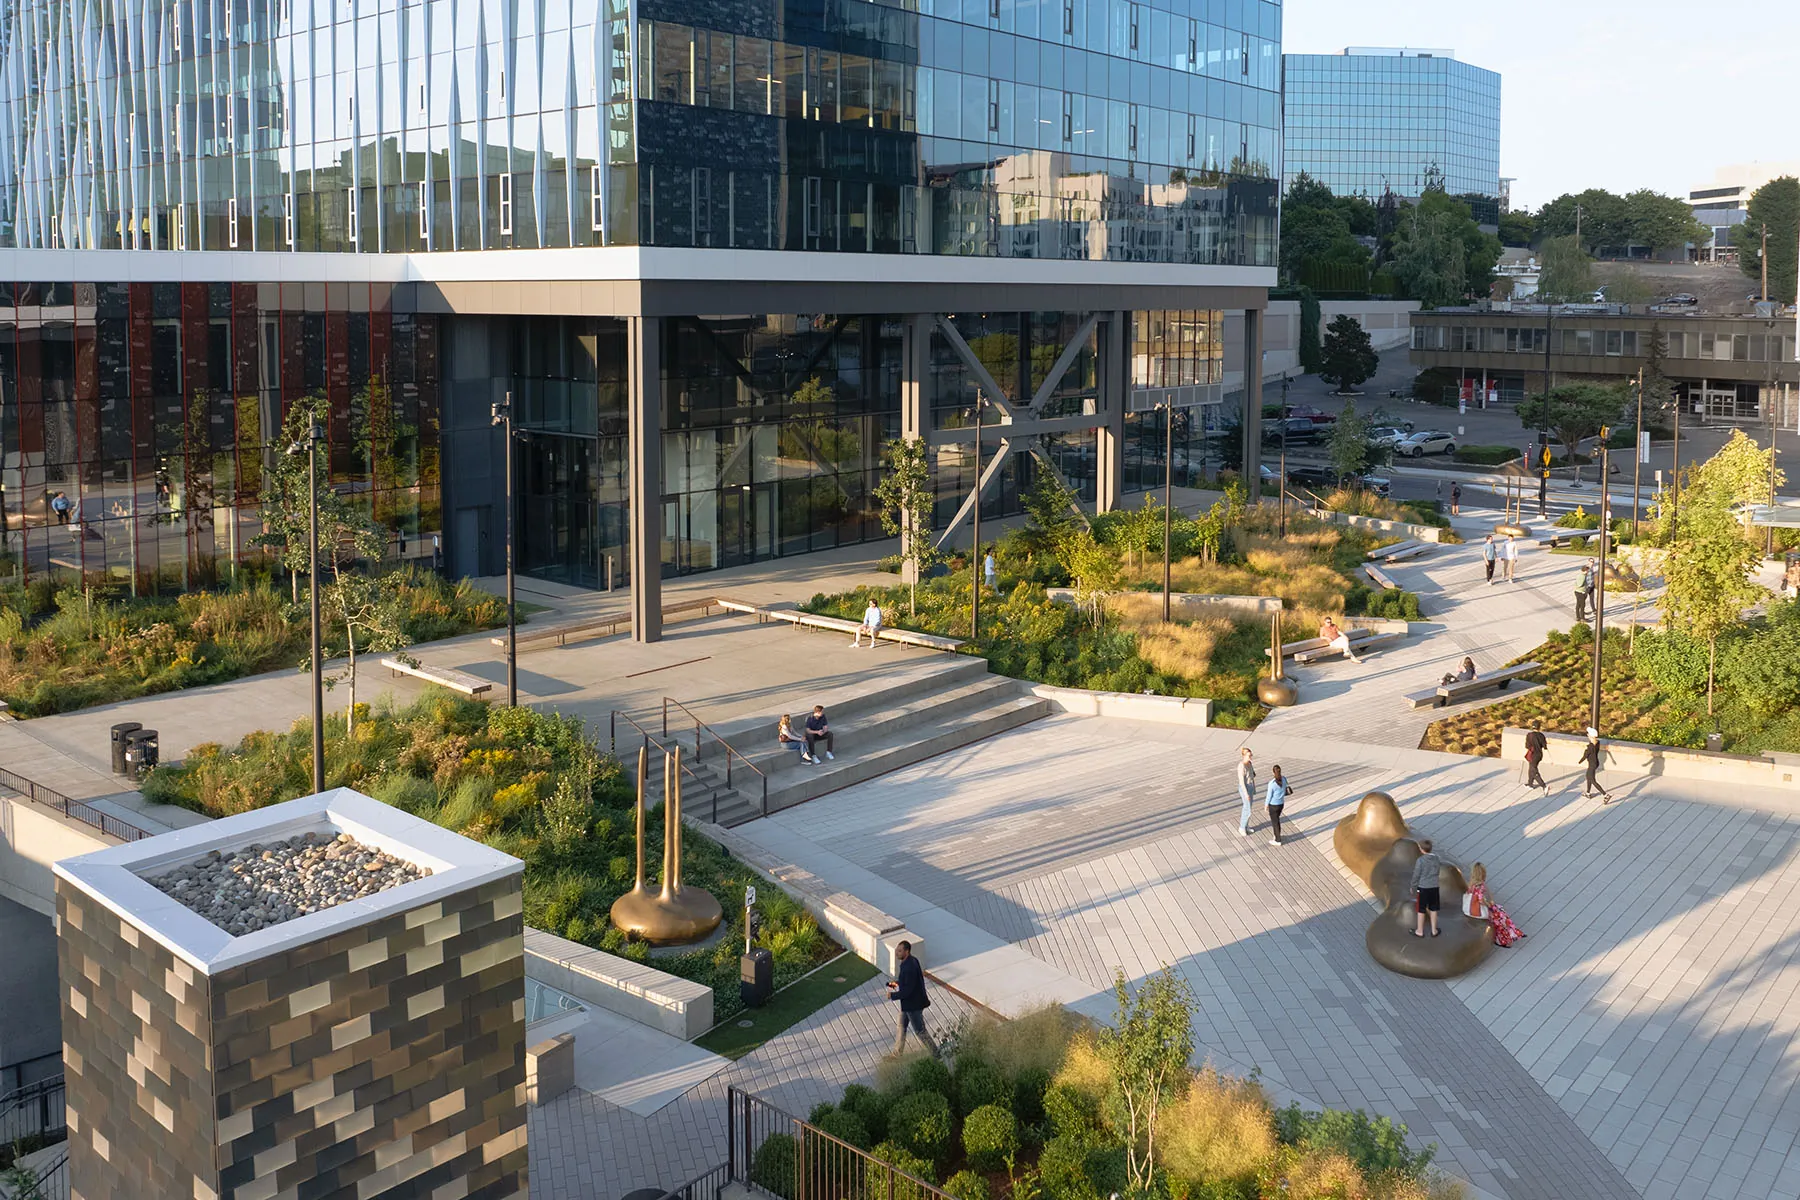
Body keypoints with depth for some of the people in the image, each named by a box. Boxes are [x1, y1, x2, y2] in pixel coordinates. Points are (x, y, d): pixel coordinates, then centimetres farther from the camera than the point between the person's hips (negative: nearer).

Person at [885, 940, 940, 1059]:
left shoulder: (910, 968, -32)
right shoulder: (912, 960, -1)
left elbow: (908, 990, -29)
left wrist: (893, 995, -19)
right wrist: (897, 983, 3)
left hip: (913, 1004, -10)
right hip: (907, 1003, 10)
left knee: (920, 1031, 6)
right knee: (901, 1027, 21)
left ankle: (937, 1055, 20)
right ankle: (896, 1054, 35)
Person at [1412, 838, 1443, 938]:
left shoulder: (1420, 860, -16)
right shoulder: (1436, 859, -1)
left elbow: (1416, 875, -10)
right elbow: (1438, 871, 11)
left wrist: (1413, 887, 2)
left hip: (1423, 887, -4)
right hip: (1434, 887, 4)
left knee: (1421, 909, 7)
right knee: (1433, 909, 14)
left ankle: (1420, 931, 16)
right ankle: (1434, 930, 22)